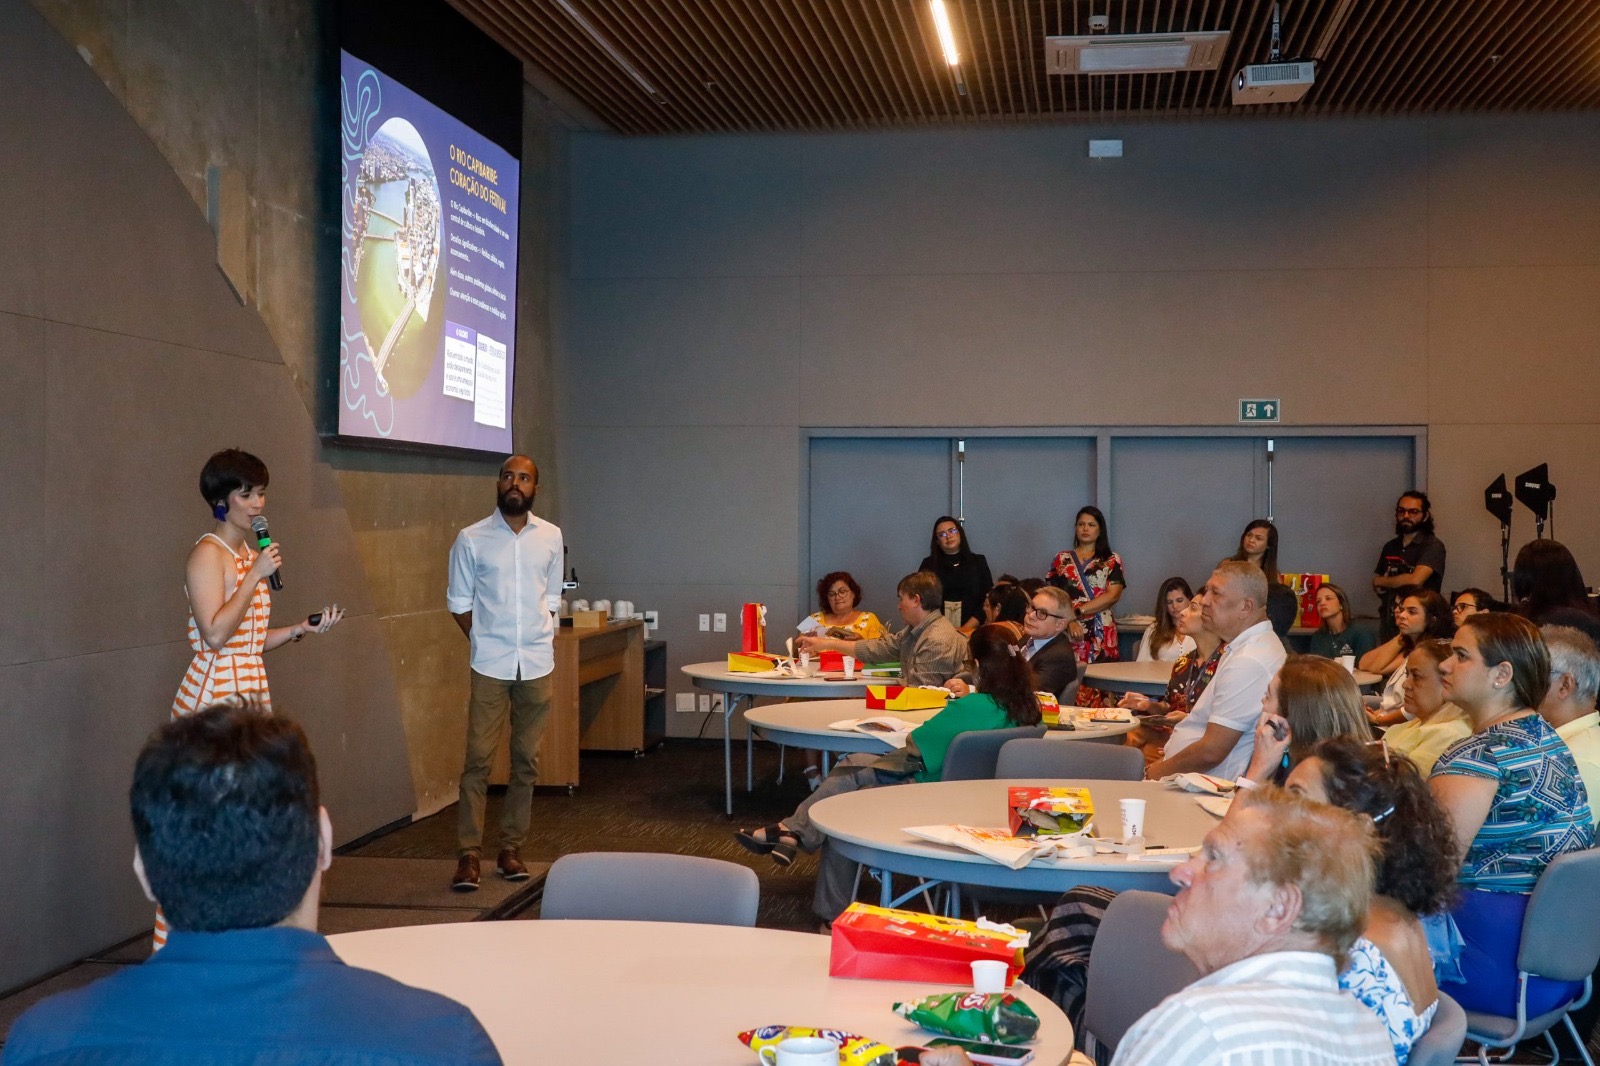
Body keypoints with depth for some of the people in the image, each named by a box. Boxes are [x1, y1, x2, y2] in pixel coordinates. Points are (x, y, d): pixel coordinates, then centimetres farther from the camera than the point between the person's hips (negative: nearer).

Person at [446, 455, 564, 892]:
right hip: (490, 667, -2)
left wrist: (542, 642, 7)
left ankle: (511, 848, 17)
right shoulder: (471, 539, -2)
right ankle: (468, 855, 0)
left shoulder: (551, 537, 5)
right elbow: (459, 602, 5)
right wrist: (487, 643, 3)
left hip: (538, 665, 3)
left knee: (526, 759, 7)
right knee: (478, 758, -6)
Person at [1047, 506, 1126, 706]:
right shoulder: (1061, 560, 13)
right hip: (1068, 634, 1)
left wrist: (1077, 611, -10)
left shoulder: (1112, 561, 10)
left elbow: (1113, 595, -4)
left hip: (1101, 636, -1)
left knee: (1098, 691, -9)